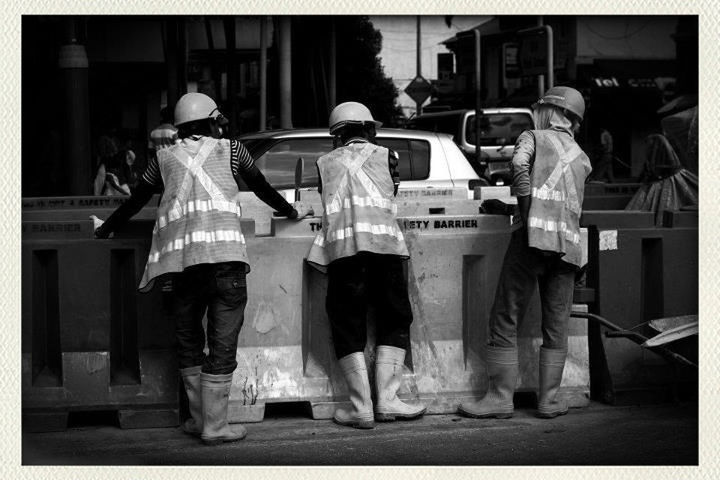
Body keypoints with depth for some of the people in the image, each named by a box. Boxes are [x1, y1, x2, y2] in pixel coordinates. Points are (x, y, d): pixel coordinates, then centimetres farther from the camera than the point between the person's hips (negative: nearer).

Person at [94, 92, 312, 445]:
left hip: (179, 255, 3)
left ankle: (199, 418, 18)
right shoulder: (230, 150, 16)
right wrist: (291, 211, 45)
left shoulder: (165, 157, 20)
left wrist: (106, 229, 43)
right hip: (224, 254, -2)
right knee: (222, 342, 0)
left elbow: (135, 201, 27)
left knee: (188, 340, 15)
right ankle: (214, 426, -2)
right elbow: (263, 189, 27)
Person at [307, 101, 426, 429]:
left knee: (347, 328, 5)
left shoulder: (326, 163, 18)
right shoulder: (385, 156, 15)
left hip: (341, 247, 0)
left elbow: (327, 203, 19)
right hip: (383, 243, 0)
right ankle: (386, 400, 1)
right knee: (394, 322, 11)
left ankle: (361, 407, -2)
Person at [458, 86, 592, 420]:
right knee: (557, 326, 8)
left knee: (505, 320, 0)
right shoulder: (582, 159, 24)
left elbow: (520, 163, -11)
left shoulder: (533, 138, 10)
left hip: (533, 235, -5)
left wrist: (528, 213, -8)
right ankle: (549, 399, 5)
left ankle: (501, 397, -3)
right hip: (568, 243, 5)